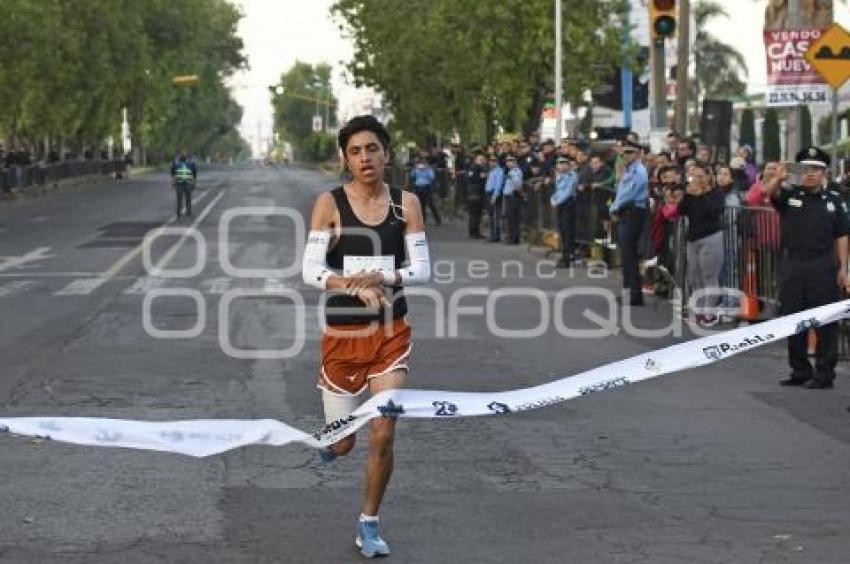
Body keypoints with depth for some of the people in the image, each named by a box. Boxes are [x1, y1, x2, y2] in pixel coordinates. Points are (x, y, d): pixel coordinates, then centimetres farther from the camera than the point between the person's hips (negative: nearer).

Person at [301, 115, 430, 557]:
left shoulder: (406, 203, -2)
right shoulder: (329, 203, -8)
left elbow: (422, 269, -3)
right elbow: (310, 271, -12)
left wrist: (384, 278, -22)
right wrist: (354, 286, -28)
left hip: (391, 334, 1)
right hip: (343, 334, -1)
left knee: (383, 436, -5)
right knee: (341, 443, 8)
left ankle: (368, 524, 15)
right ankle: (332, 438, 46)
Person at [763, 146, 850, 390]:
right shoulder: (789, 194, 7)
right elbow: (769, 192, -14)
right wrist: (778, 178, -35)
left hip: (823, 267, -2)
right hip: (792, 266, 2)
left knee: (825, 322, -2)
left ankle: (824, 374, 4)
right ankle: (800, 371, 21)